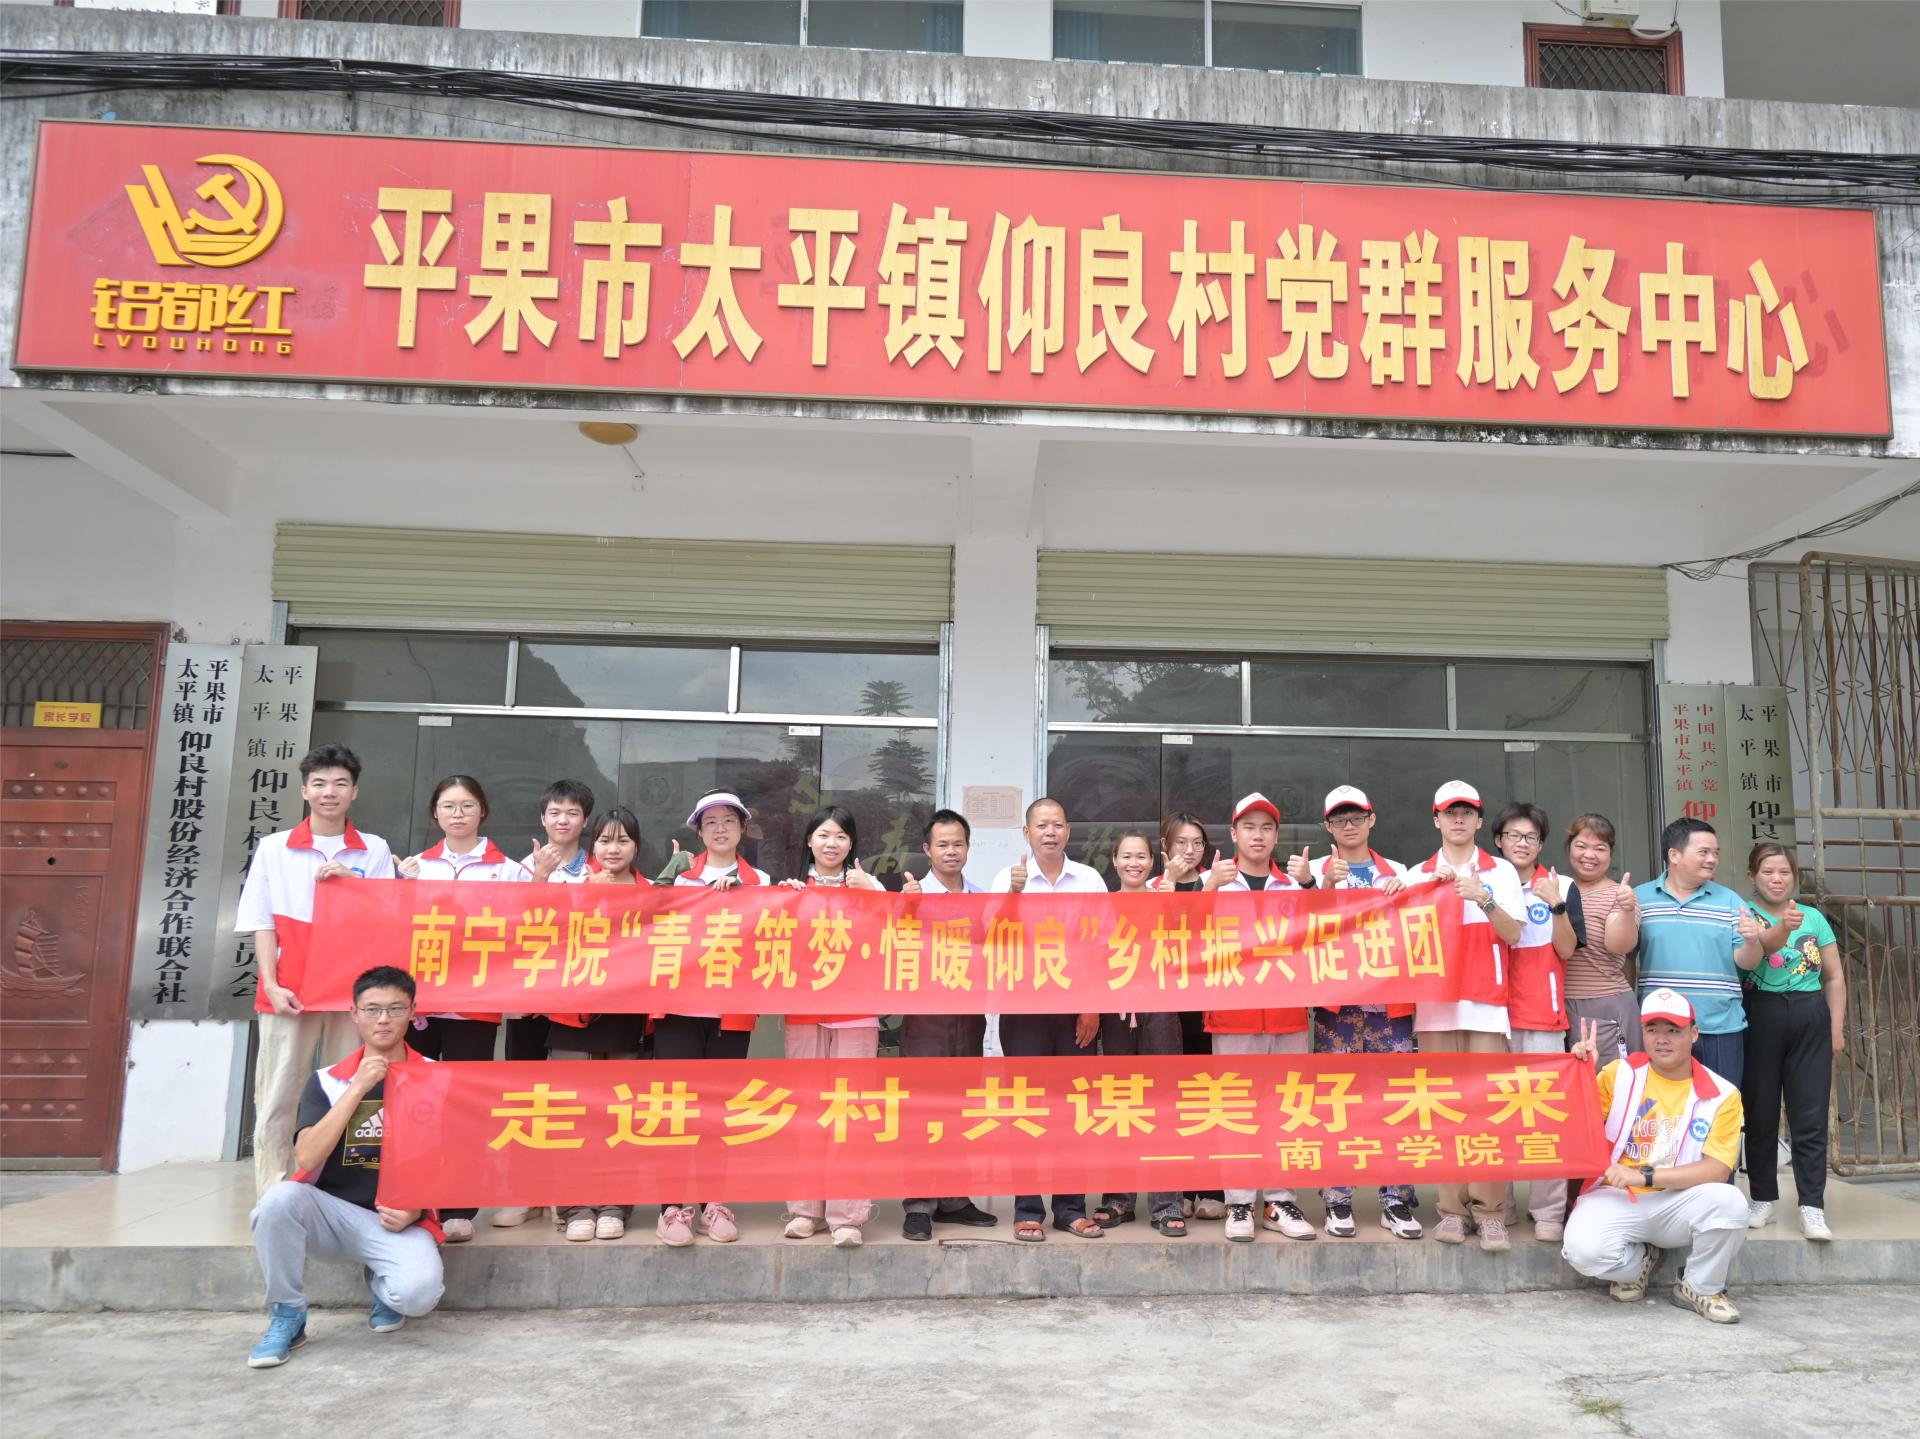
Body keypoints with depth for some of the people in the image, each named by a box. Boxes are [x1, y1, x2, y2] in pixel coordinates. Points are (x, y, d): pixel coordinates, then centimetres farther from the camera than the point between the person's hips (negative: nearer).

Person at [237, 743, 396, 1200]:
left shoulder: (375, 851, 9)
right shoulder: (274, 848, 8)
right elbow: (262, 922, 5)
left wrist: (352, 882, -10)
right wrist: (272, 984, -6)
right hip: (288, 993, 0)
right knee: (277, 1100, 0)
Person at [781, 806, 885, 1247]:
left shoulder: (867, 886, 8)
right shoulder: (793, 887, 13)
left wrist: (870, 890, -17)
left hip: (855, 1011, -2)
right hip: (803, 1010, 2)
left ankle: (848, 1215, -1)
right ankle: (806, 1209, 14)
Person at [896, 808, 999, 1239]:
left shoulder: (982, 899, 10)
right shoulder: (912, 894, 0)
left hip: (969, 1011, 4)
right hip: (926, 1010, -4)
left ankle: (953, 1199, 19)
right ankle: (919, 1205, 2)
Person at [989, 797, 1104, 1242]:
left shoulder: (1091, 880, 6)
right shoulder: (1008, 878, 3)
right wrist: (1014, 893, -23)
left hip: (1076, 1007, 2)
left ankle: (1071, 1208, 15)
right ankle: (1028, 1210, 8)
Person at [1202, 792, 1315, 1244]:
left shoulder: (1294, 884, 13)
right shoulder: (1214, 879, 5)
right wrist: (1211, 886, -20)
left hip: (1288, 1013, 3)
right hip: (1232, 1013, -3)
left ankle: (1279, 1202, 15)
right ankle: (1238, 1205, 6)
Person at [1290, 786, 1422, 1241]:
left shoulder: (1397, 873, 15)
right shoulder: (1315, 871, 9)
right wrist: (1326, 886, -20)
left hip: (1390, 1000, 2)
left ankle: (1397, 1201, 6)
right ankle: (1337, 1200, 6)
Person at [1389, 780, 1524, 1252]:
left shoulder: (1501, 872, 9)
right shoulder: (1416, 876, 13)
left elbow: (1513, 934, 0)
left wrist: (1484, 898, -16)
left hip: (1486, 1004, -1)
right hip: (1434, 1003, 1)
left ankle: (1490, 1211, -3)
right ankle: (1452, 1208, 5)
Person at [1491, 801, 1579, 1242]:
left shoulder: (1558, 887, 5)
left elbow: (1566, 949, 0)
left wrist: (1556, 905, -14)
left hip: (1543, 1011, -1)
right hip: (1496, 1007, 2)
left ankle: (1549, 1209, 0)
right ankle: (1498, 1202, 11)